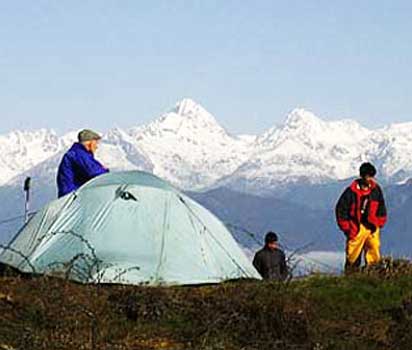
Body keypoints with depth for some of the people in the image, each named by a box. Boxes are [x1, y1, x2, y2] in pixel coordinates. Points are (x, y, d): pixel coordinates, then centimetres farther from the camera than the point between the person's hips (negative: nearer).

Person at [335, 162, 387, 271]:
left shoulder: (376, 190, 3)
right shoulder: (352, 191, -9)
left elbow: (381, 208, 16)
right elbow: (340, 209, -3)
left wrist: (379, 224, 9)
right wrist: (346, 228, -4)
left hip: (372, 228, 3)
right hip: (356, 229, -3)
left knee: (374, 257, 0)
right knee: (353, 256, -1)